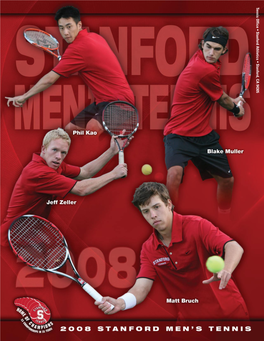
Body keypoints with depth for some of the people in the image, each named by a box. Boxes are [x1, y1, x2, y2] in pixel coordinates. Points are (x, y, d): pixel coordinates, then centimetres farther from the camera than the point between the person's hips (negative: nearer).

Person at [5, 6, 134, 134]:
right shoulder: (93, 36, 11)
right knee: (70, 128, 7)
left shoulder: (78, 48, -17)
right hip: (103, 100, 11)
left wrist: (24, 97, -2)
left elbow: (50, 79, -13)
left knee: (92, 128, -37)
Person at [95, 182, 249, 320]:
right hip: (189, 317, 4)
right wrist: (120, 302, -28)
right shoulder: (148, 249, 1)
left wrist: (226, 271, -47)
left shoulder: (196, 226, -14)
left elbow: (234, 247, -25)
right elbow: (141, 288, -7)